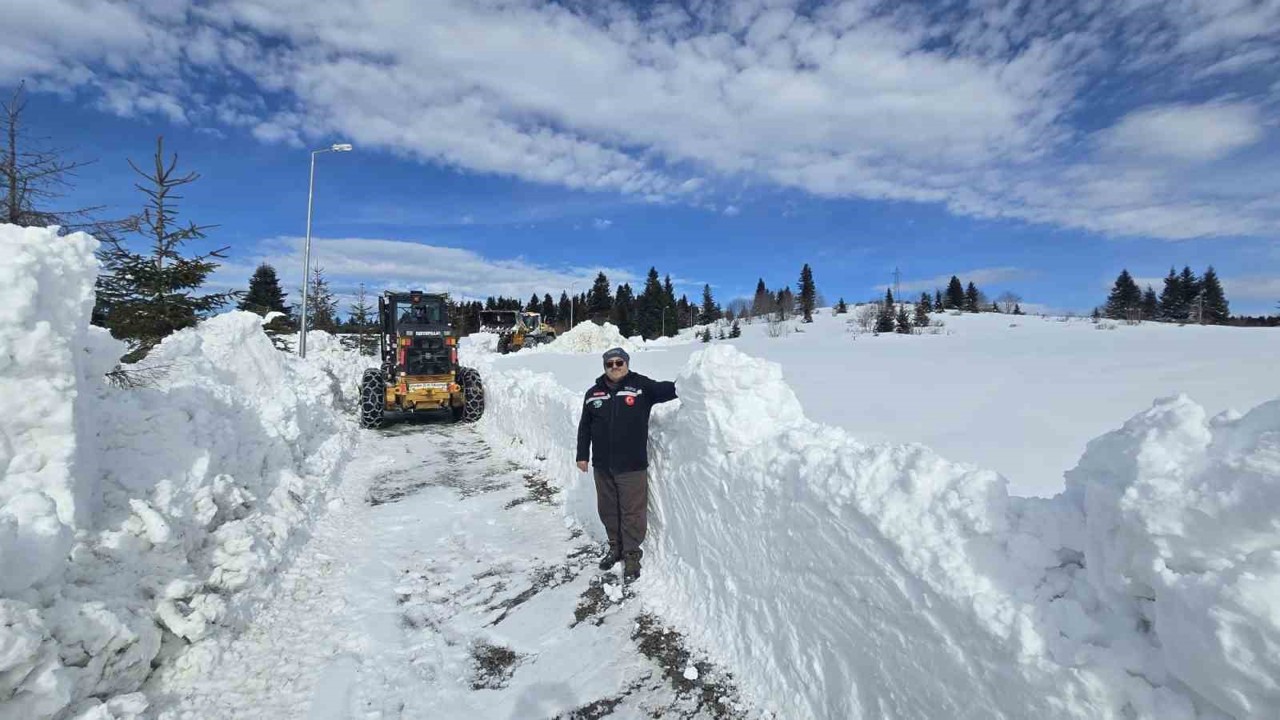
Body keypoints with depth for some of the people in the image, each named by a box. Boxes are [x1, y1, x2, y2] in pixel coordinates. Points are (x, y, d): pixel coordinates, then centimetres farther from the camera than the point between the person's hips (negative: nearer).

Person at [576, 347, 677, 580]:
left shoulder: (641, 386, -5)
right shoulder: (593, 393, 6)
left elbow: (667, 390, -17)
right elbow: (584, 427, 12)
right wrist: (582, 455, 11)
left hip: (632, 465, -4)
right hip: (602, 465, 4)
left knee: (632, 511, 4)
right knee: (608, 510, 17)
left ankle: (632, 554, 22)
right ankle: (615, 547, 36)